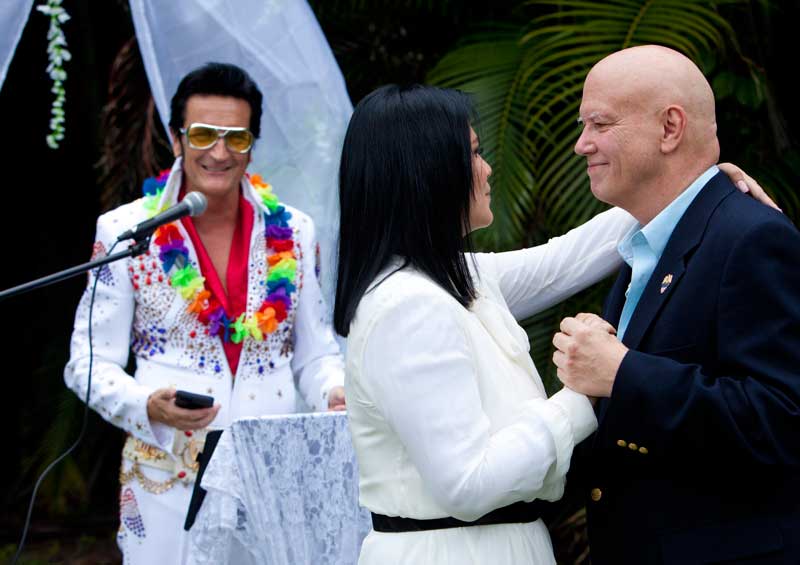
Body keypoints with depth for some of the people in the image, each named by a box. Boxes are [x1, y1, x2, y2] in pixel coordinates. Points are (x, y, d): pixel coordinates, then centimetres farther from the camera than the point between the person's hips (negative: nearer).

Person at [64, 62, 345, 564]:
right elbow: (90, 362, -1)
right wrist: (147, 405, -20)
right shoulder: (125, 232, -2)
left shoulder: (293, 232, 7)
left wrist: (335, 391, -9)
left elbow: (315, 353, 13)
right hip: (166, 480, -2)